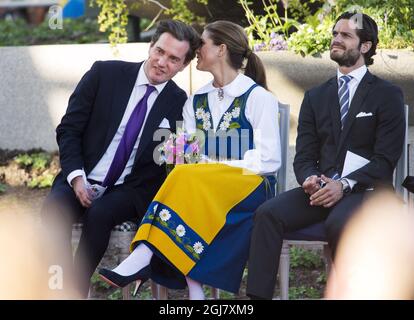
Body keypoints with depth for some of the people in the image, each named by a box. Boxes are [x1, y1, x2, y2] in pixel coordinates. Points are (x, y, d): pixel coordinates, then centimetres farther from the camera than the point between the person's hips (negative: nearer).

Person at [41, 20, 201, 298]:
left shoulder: (179, 103, 2)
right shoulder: (105, 74, 0)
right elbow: (68, 129, 1)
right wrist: (77, 177, -12)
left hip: (128, 190, 0)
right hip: (83, 181, 0)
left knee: (100, 213, -34)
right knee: (55, 209, -32)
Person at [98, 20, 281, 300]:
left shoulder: (259, 98, 0)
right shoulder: (195, 102, 17)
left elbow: (269, 160, -6)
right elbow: (189, 157, 10)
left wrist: (219, 167, -14)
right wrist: (185, 158, -14)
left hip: (251, 188, -4)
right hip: (201, 181, 4)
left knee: (188, 178, -31)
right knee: (186, 178, -31)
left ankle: (141, 259, -39)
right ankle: (194, 292, -39)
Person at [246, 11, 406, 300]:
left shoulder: (387, 95, 4)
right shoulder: (315, 97, 19)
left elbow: (386, 159, -4)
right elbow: (304, 156, 13)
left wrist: (344, 185, -19)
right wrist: (310, 179, -12)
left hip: (366, 190, -4)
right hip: (322, 188, 4)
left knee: (339, 223, -37)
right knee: (268, 213, -23)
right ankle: (257, 296, -28)